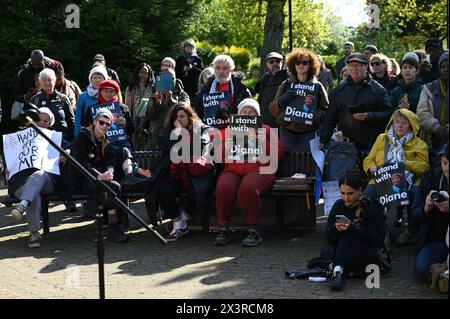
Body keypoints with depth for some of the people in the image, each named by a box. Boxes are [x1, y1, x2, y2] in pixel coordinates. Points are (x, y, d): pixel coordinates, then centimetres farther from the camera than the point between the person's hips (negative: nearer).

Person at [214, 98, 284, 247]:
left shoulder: (265, 129, 22)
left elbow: (279, 152, 11)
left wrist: (265, 143, -7)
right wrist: (226, 148, -3)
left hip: (258, 169, -2)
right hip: (233, 170, 2)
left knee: (248, 188, -36)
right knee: (223, 188, -32)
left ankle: (254, 231, -26)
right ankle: (223, 230, -23)